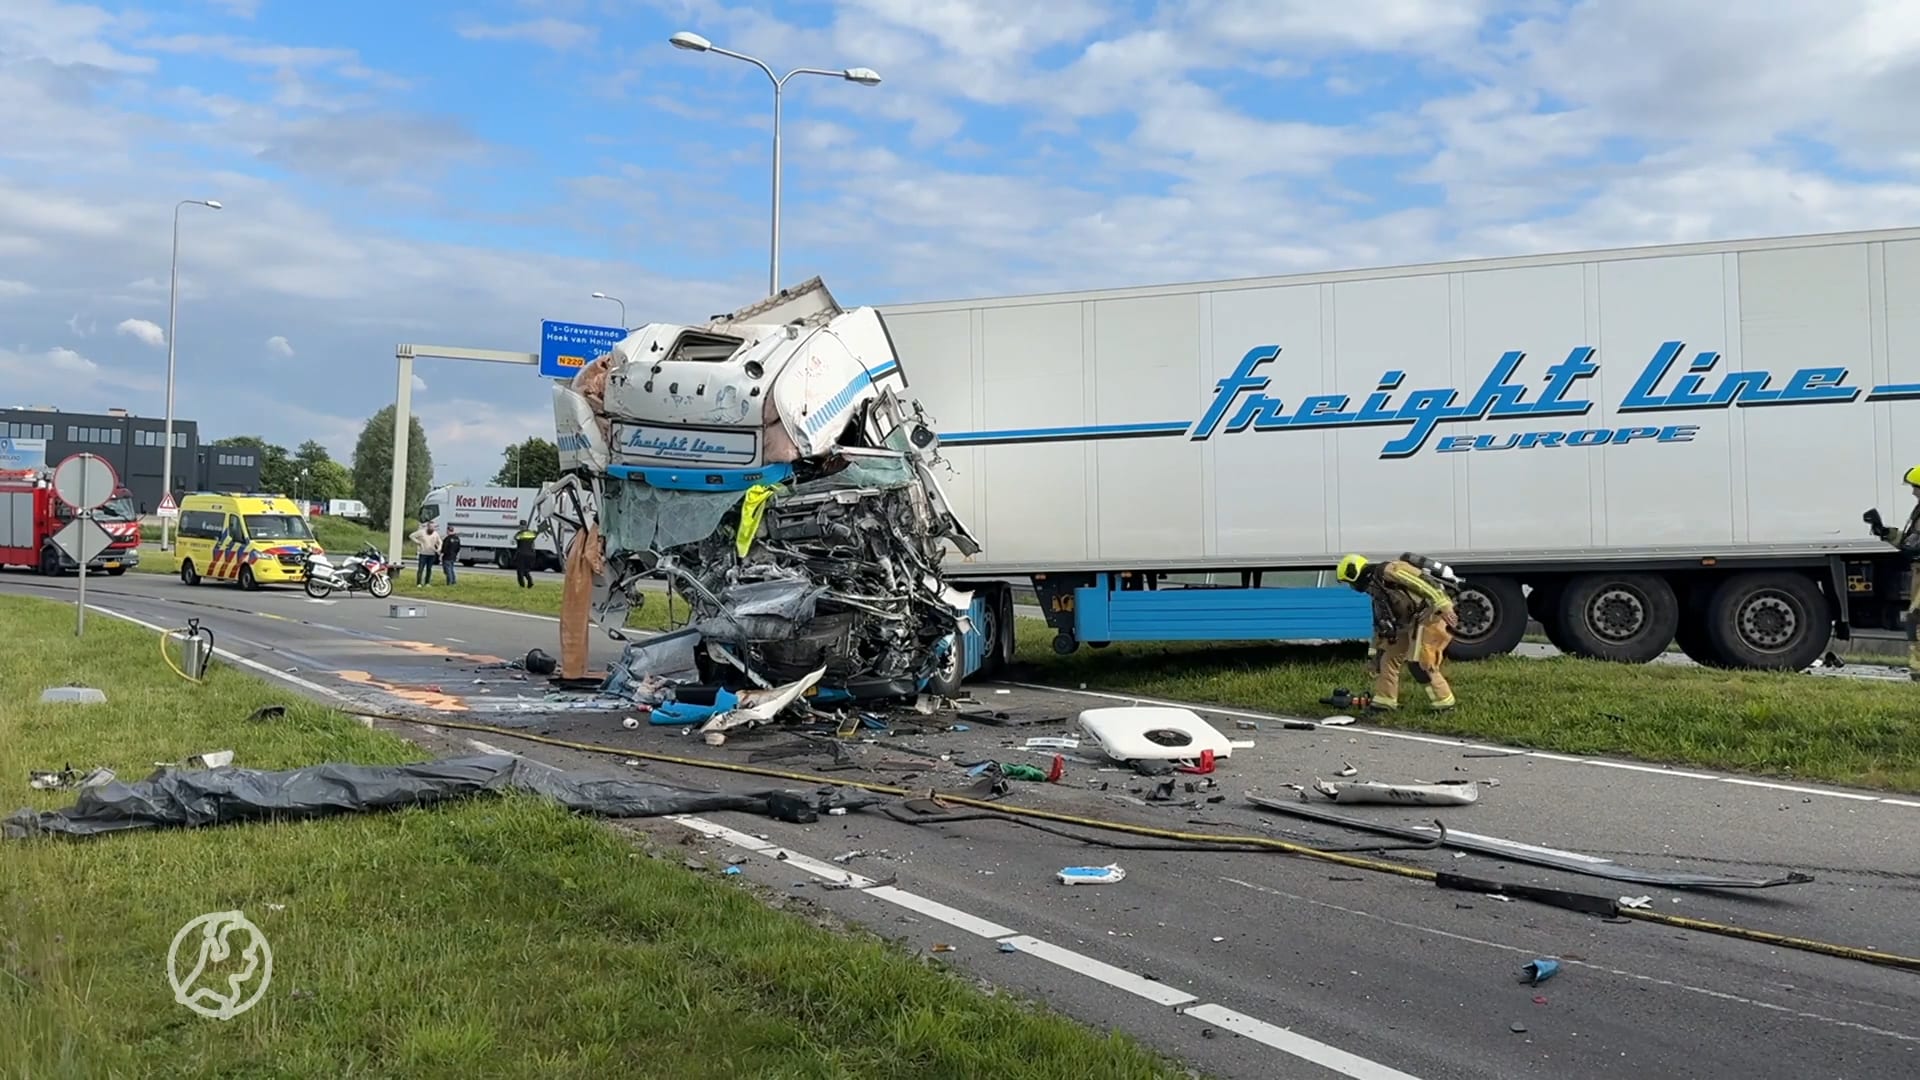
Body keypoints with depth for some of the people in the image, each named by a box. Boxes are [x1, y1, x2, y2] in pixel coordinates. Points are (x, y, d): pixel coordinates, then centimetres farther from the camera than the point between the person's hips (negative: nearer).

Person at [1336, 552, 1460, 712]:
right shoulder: (1378, 592, 19)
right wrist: (1372, 656, 30)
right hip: (1415, 622, 10)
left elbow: (1424, 582, -22)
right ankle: (1383, 702, 15)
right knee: (1387, 656, 9)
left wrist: (1443, 606, -30)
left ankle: (1445, 704, -1)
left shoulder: (1388, 571, -11)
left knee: (1419, 664, -14)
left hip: (1433, 615, -10)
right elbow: (1380, 627, 27)